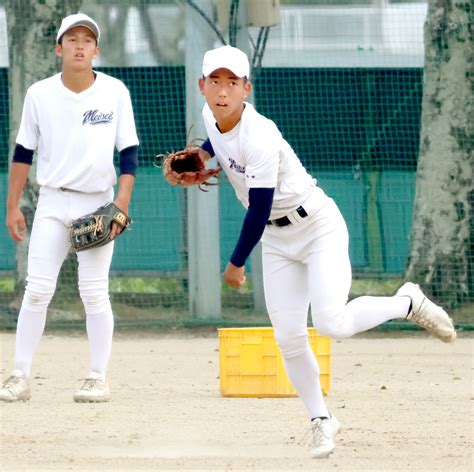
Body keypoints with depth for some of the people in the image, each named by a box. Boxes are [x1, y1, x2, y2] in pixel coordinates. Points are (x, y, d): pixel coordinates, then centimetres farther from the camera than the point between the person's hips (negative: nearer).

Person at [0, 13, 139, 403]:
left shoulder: (115, 92, -4)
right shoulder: (40, 94, 0)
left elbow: (129, 152, -2)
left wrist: (122, 204, -12)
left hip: (98, 203, -1)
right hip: (52, 203, 1)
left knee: (94, 292, -3)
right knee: (36, 290, -4)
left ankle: (98, 380, 4)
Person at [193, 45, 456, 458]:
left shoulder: (259, 138, -30)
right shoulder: (212, 115, -5)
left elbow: (259, 209, -26)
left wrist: (237, 263, -15)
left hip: (318, 227, -7)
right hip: (277, 240, 7)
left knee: (332, 324, -21)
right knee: (289, 338, -2)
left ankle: (408, 303, 4)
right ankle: (321, 419, 15)